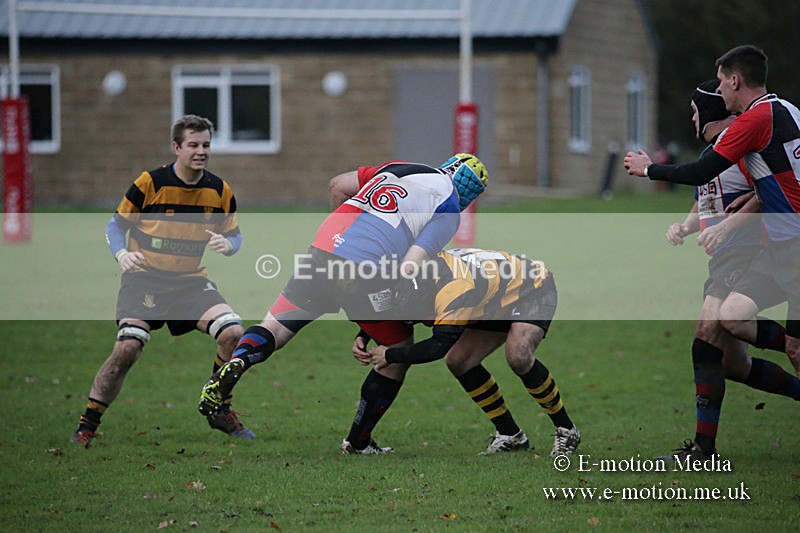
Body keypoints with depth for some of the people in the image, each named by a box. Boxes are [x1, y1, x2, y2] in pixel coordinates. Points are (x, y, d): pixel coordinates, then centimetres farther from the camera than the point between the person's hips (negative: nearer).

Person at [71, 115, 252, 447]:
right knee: (127, 349, -21)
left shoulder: (220, 190, 1)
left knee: (233, 333, -17)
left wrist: (227, 245, -14)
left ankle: (219, 410, 6)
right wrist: (121, 254, -19)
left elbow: (234, 236, 10)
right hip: (145, 278, -3)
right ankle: (86, 427, -6)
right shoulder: (150, 183, -9)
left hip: (191, 280, 3)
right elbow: (116, 225, 0)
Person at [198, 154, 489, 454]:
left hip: (322, 250, 5)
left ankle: (238, 362, -22)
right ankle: (358, 441, 23)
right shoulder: (448, 210, 7)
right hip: (363, 272, -4)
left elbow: (338, 185, 28)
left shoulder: (397, 168, 24)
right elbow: (410, 266, -5)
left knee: (275, 328, 13)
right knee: (401, 348, 18)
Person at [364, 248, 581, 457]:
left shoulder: (454, 289, -39)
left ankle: (566, 430, -14)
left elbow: (440, 345, -39)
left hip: (534, 287, -9)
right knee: (458, 362, -2)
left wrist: (390, 356, -29)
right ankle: (510, 434, 9)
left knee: (518, 356, -32)